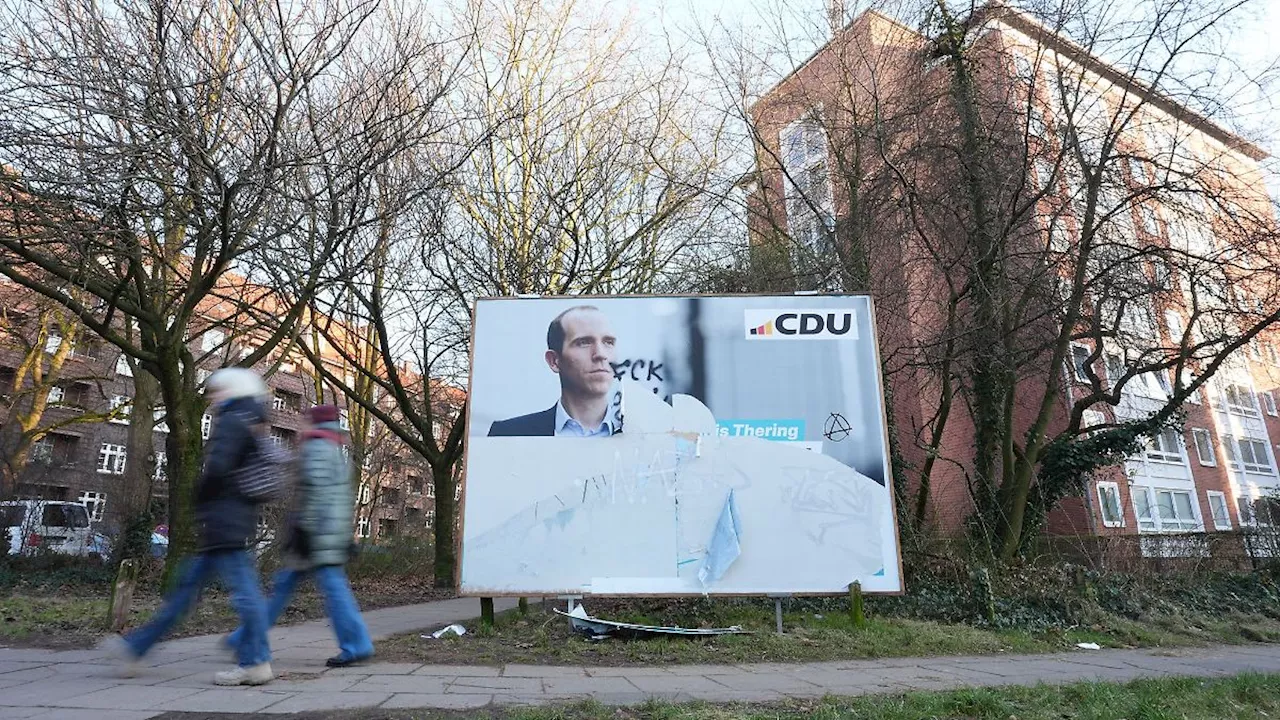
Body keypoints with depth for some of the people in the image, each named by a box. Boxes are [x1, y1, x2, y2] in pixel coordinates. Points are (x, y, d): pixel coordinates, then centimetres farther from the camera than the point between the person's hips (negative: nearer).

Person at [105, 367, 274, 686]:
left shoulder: (231, 422, -9)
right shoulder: (252, 430, 21)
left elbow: (216, 468, -23)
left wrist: (200, 496, -4)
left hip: (222, 522, -10)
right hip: (233, 523, 10)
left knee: (243, 590, -7)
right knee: (187, 585, 16)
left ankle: (255, 664, -2)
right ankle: (136, 647, 28)